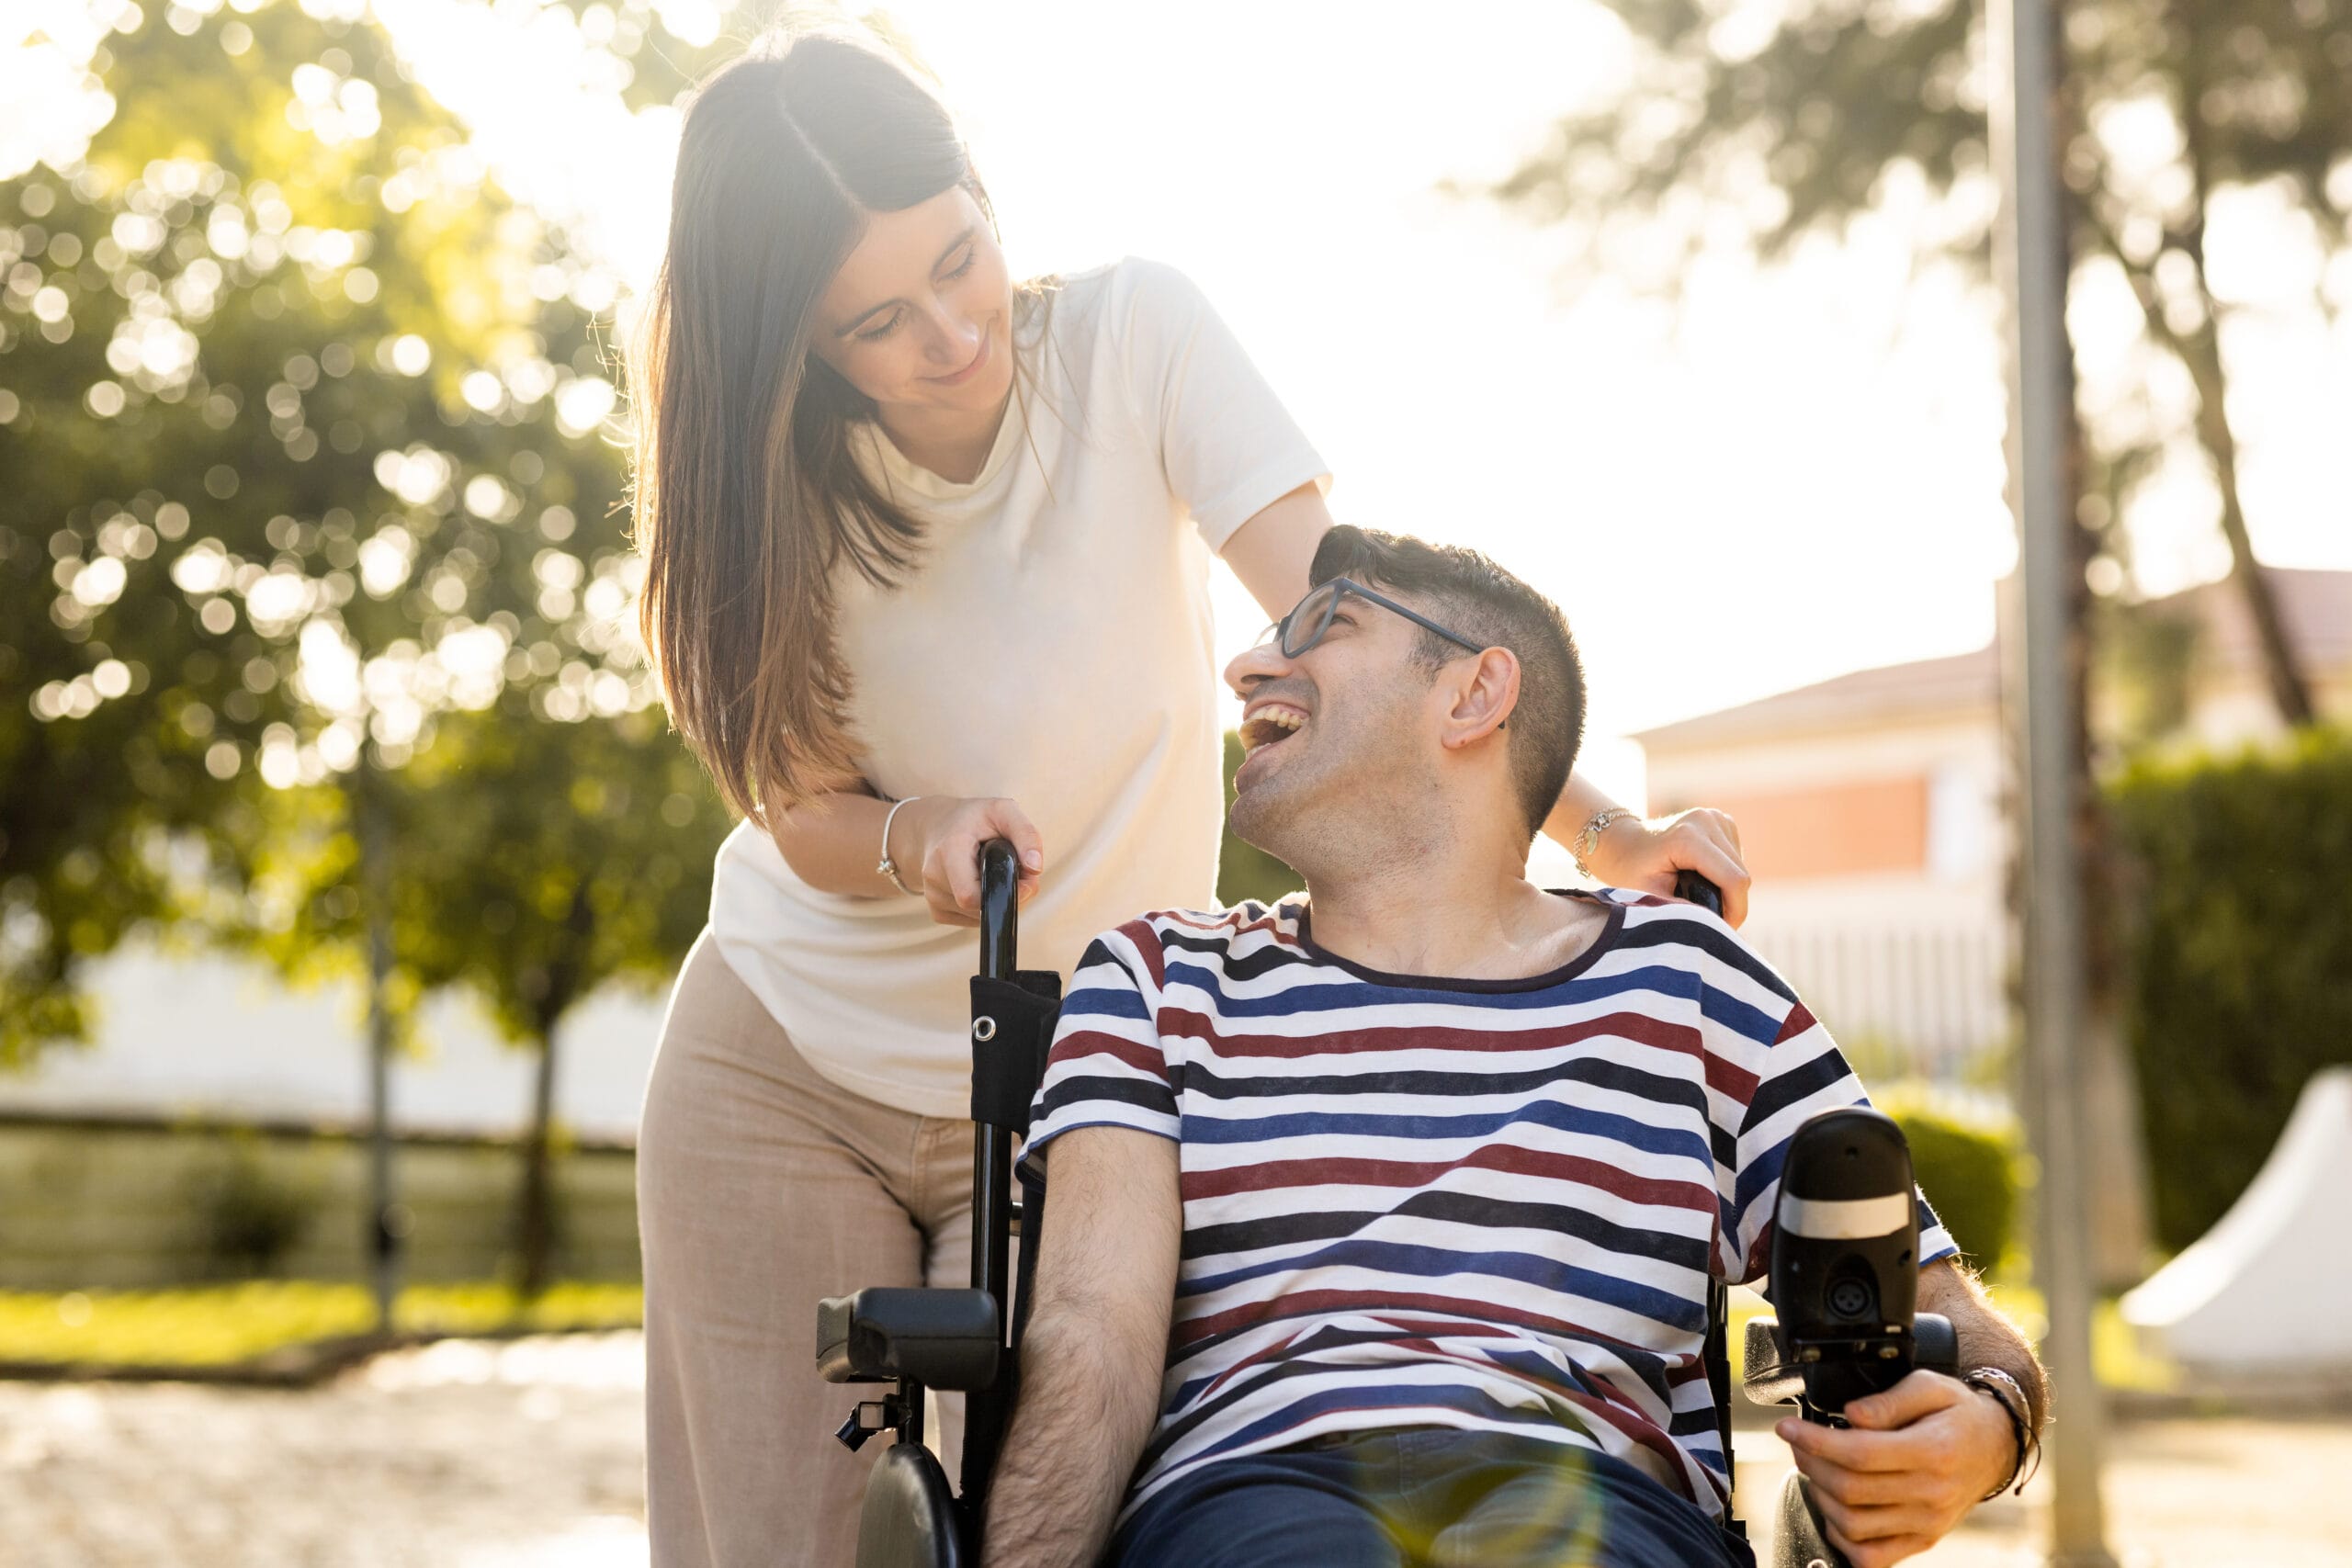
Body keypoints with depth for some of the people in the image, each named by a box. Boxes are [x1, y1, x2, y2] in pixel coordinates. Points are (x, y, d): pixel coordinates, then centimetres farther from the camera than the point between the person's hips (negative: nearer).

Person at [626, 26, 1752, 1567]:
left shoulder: (1130, 334, -15)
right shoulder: (770, 477, -9)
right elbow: (802, 804, -6)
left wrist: (1599, 830, -35)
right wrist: (916, 840, -30)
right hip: (785, 1075, 1)